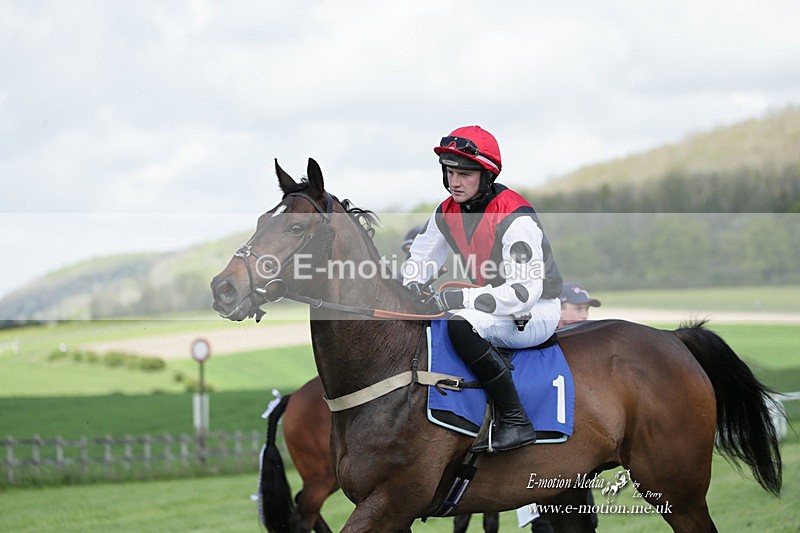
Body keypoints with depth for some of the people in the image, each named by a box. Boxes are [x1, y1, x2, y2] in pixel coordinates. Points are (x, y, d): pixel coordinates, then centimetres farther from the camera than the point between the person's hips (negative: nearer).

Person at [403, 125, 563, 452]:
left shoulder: (515, 219, -24)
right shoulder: (447, 214, 1)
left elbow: (524, 291, -31)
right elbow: (418, 260, 15)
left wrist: (457, 298, -33)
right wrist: (414, 287, -9)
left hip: (536, 313, -8)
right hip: (492, 308, 9)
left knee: (461, 325, -35)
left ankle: (515, 422, -29)